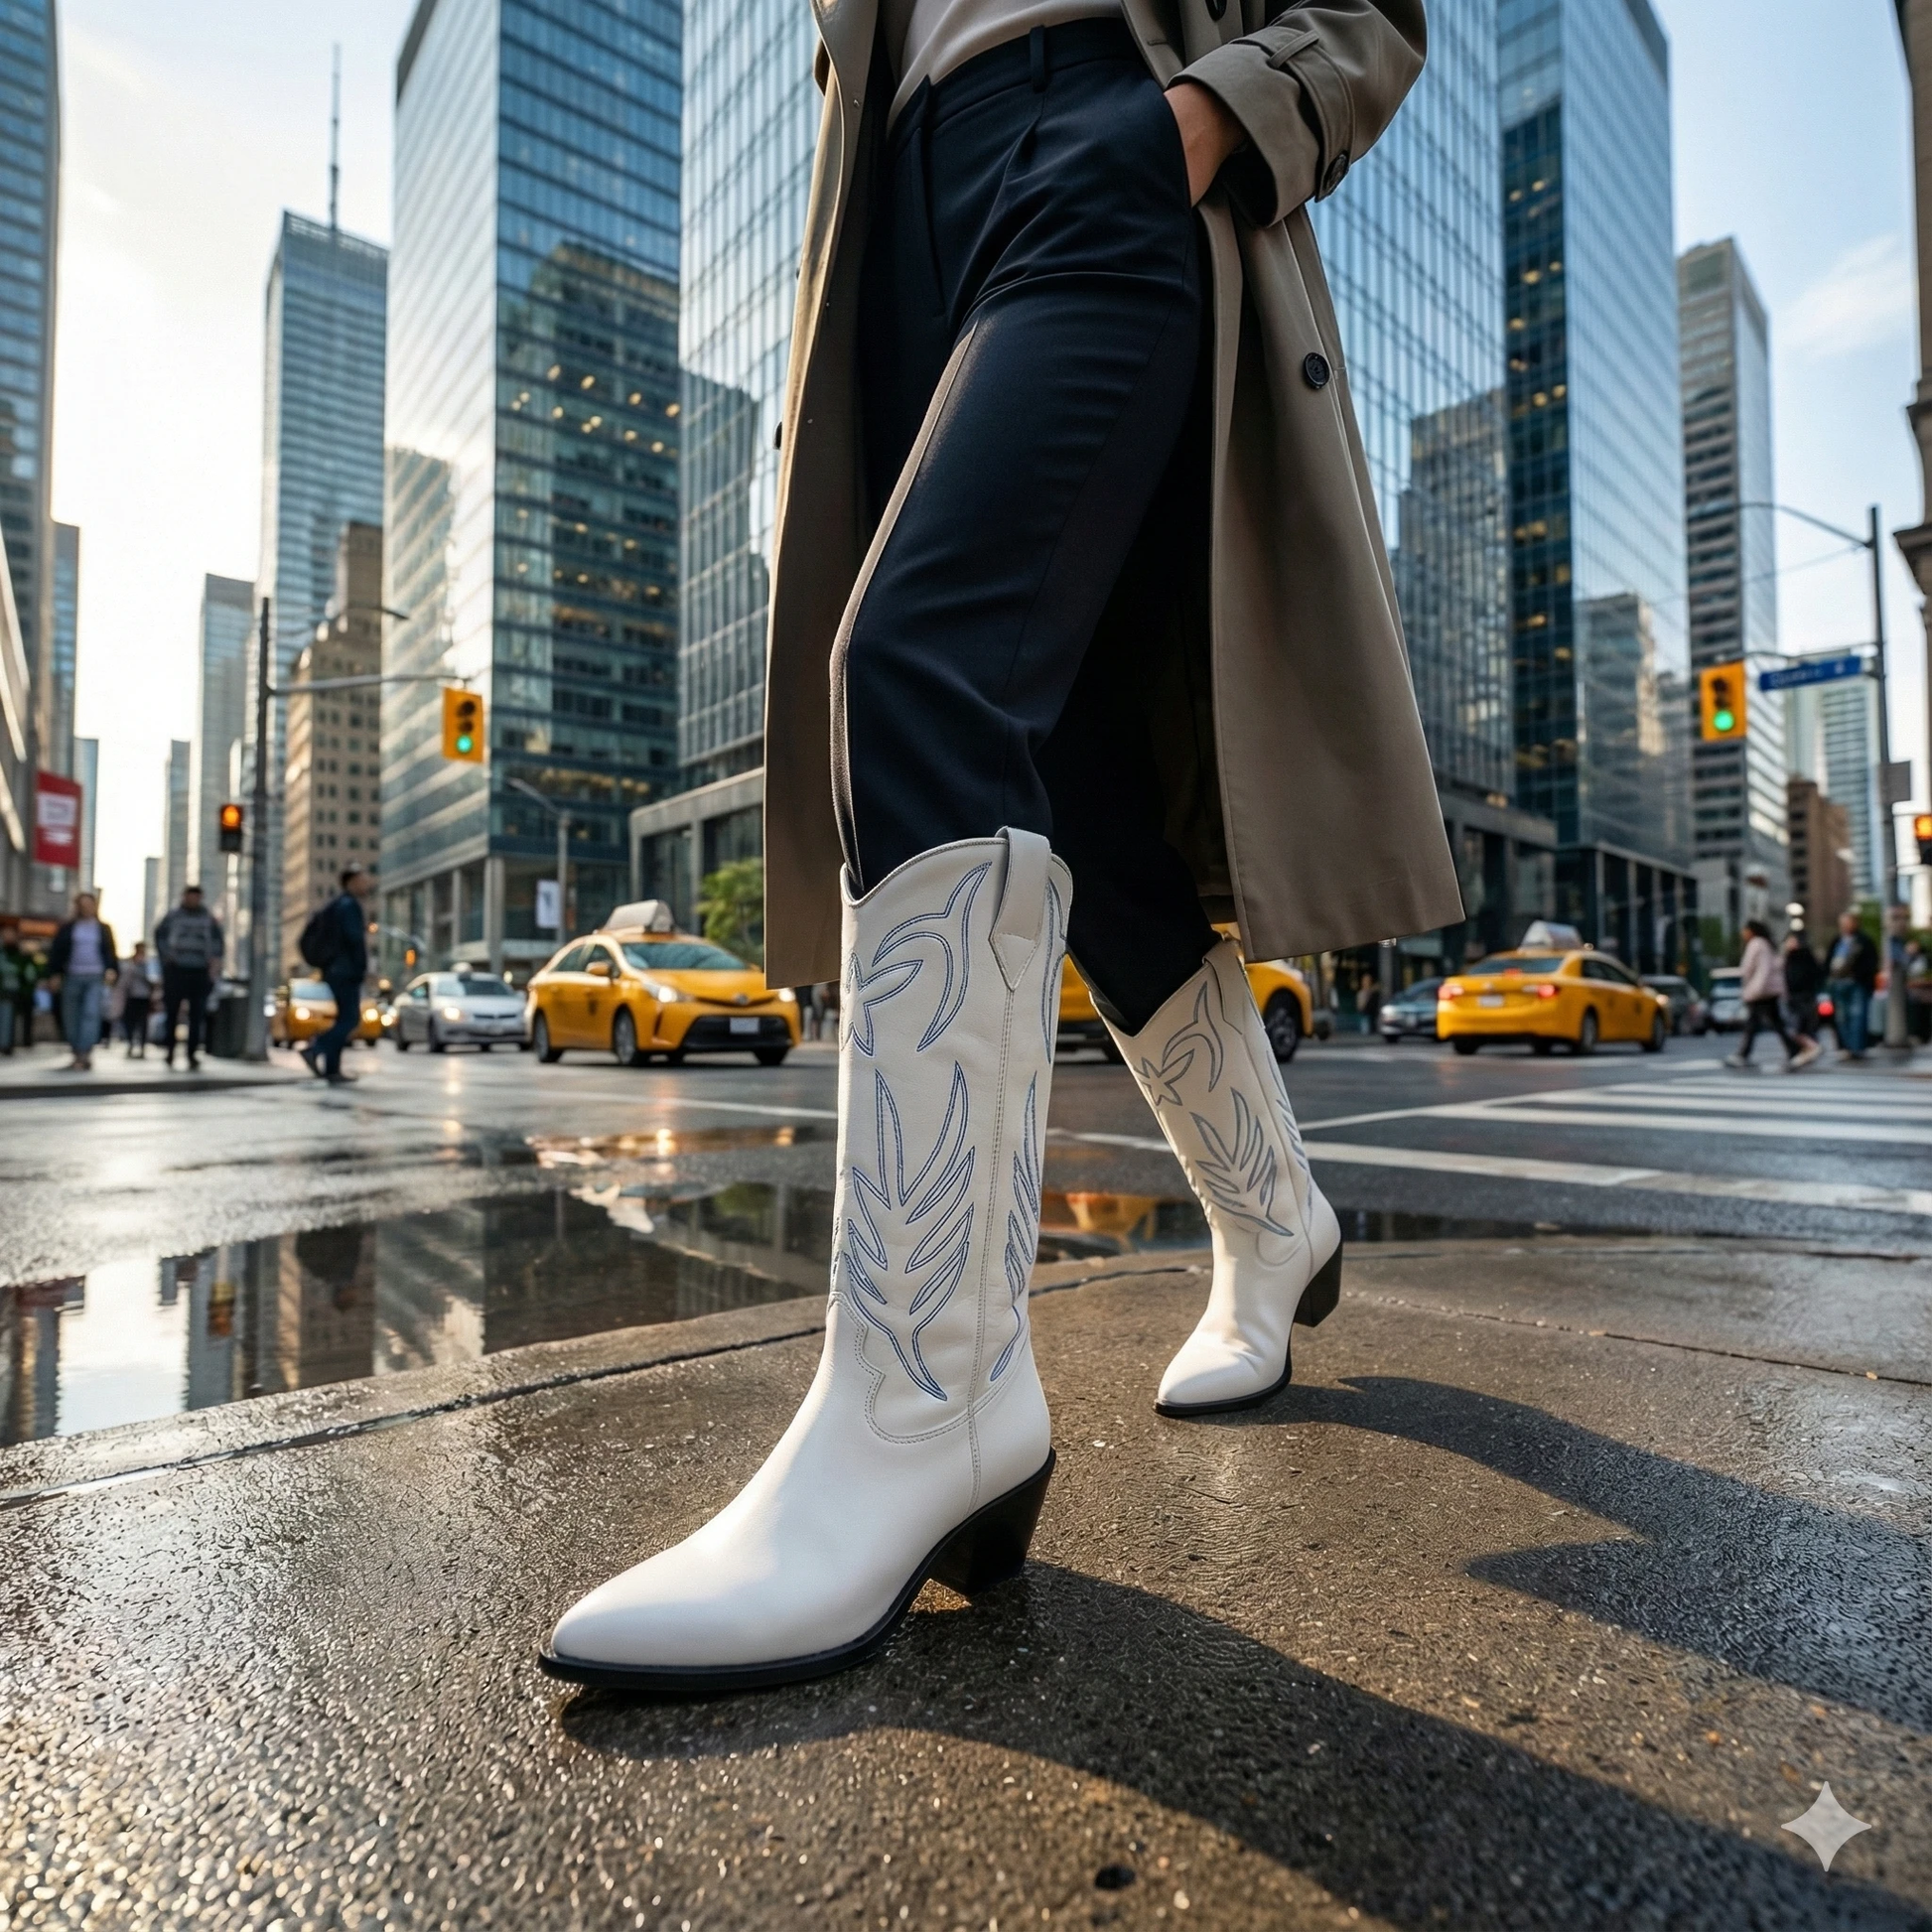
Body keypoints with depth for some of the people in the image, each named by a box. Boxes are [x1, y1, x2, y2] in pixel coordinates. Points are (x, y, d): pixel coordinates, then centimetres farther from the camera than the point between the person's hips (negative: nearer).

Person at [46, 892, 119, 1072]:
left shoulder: (104, 929, 12)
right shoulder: (68, 929, 11)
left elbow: (111, 953, 12)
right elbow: (55, 952, 9)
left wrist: (111, 970, -4)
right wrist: (54, 974, 1)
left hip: (96, 978, -2)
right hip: (72, 978, 2)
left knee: (91, 1015, -14)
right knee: (71, 1017, 3)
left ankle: (85, 1056, -20)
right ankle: (77, 1056, 13)